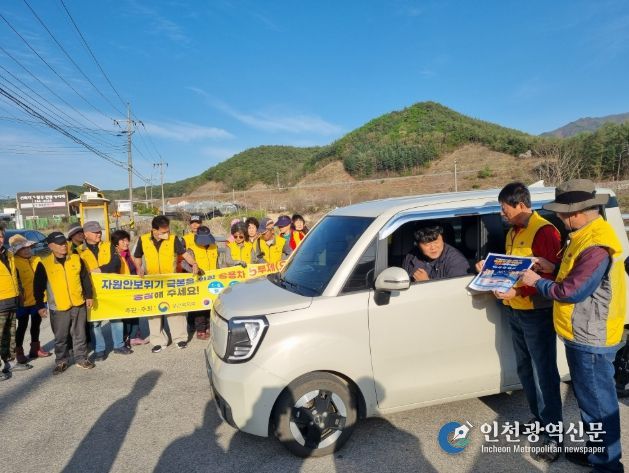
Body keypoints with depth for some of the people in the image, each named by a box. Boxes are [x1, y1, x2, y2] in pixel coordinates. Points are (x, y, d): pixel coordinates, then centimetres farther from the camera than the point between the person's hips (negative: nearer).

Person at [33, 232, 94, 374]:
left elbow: (85, 278, 8)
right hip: (58, 307, -2)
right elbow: (38, 286, -2)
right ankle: (61, 361, 25)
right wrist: (40, 305, -4)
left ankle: (81, 358, 24)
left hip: (79, 304, 2)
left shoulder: (76, 259, 1)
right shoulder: (44, 263, -6)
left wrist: (89, 296, 6)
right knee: (60, 337, 9)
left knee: (79, 334, 12)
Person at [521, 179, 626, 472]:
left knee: (598, 403, 5)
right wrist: (554, 269, 7)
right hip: (584, 335, 11)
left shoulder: (596, 246, -27)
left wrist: (537, 283, -11)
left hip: (591, 339, -10)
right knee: (589, 398, 22)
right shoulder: (587, 235, 7)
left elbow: (572, 292, -25)